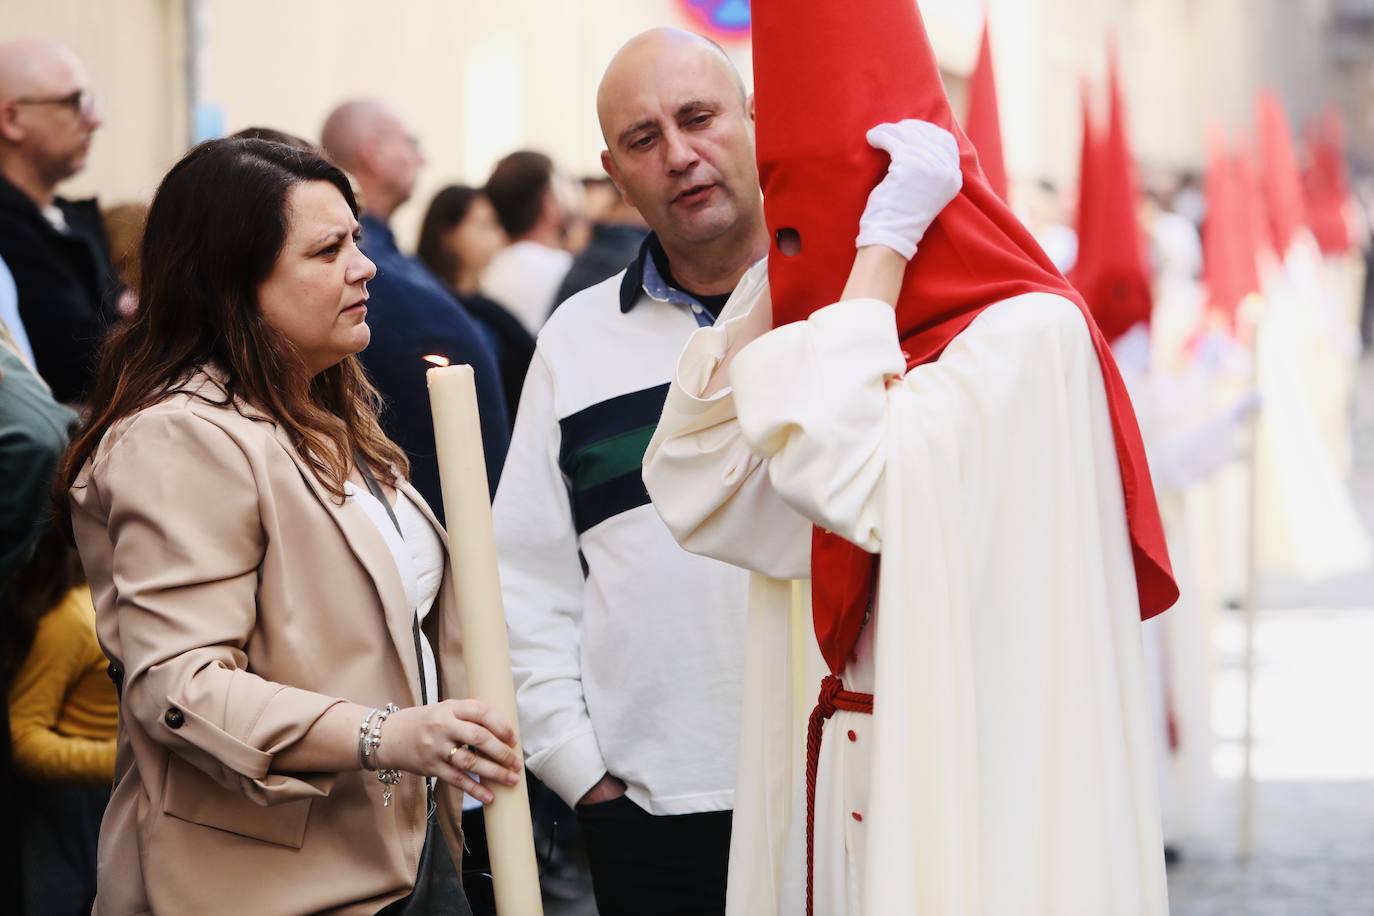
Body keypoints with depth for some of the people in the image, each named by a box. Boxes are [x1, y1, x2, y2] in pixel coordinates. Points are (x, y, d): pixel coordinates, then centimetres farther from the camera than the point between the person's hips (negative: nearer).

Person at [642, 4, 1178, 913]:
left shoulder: (1030, 335, -13)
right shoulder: (876, 340, 11)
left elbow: (847, 481, -27)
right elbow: (694, 495, 3)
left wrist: (884, 248, -17)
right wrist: (772, 286, 1)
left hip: (961, 797, -7)